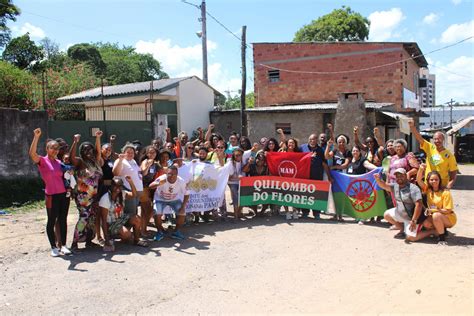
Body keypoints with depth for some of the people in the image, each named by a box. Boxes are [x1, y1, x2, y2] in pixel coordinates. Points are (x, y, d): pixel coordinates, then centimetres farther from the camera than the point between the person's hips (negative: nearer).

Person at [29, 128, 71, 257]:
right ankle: (54, 247, 12)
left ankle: (63, 245, 16)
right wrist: (36, 137, -33)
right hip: (52, 195, -5)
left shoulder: (59, 162, 12)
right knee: (52, 221, 4)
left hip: (64, 194, 5)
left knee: (63, 220, 8)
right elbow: (32, 153, -24)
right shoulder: (42, 161, -4)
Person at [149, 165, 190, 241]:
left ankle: (176, 232, 8)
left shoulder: (181, 181, -22)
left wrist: (183, 206, -19)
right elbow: (150, 186, -40)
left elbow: (186, 194, -10)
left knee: (182, 213, -17)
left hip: (175, 199, 2)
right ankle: (160, 232, 2)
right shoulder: (162, 178, -29)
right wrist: (158, 184, -61)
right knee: (157, 214, -25)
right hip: (160, 199, -2)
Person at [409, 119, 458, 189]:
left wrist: (450, 184, -17)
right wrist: (412, 126, -24)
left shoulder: (449, 155, -6)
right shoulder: (429, 148, 2)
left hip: (442, 187, -3)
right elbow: (419, 137, -9)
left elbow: (453, 172, -2)